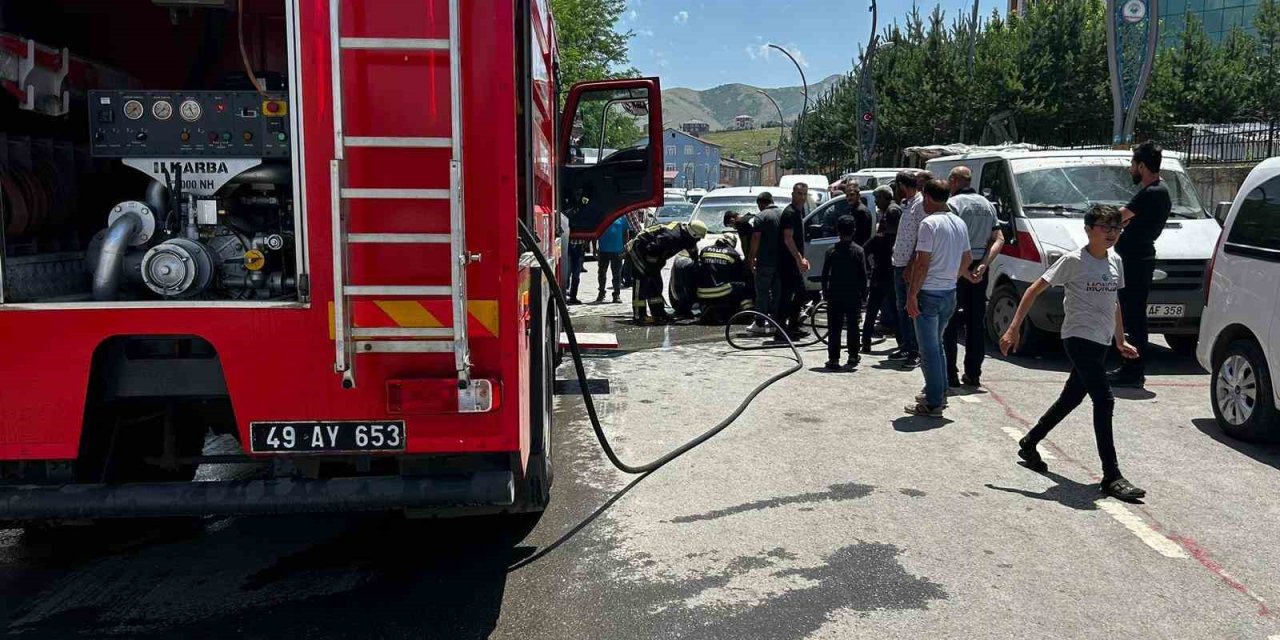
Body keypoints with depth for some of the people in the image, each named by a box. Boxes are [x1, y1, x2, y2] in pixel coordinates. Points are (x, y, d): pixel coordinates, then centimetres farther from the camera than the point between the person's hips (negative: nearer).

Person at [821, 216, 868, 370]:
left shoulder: (831, 251, -3)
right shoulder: (858, 251, -4)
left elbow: (825, 274, -2)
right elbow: (863, 275, -3)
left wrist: (825, 293, 7)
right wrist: (863, 294, 5)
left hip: (834, 296, 0)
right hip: (853, 296, 0)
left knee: (834, 328, 2)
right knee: (852, 327, 12)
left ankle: (834, 359, -1)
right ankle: (853, 357, 16)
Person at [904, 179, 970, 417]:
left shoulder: (929, 223, -15)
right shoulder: (960, 223, 10)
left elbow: (922, 263, -18)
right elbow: (966, 259, 17)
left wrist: (912, 294, -15)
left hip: (929, 293, -8)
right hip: (950, 293, 8)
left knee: (929, 349, -2)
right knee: (937, 344, 21)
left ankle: (933, 404, 0)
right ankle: (939, 393, 28)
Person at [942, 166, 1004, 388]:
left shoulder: (953, 203, -9)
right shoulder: (987, 204, 13)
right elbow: (999, 240, 7)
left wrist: (962, 269, -14)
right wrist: (984, 265, -4)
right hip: (979, 270, 6)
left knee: (951, 324, 0)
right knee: (976, 322, 11)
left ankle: (950, 375, -1)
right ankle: (973, 375, 16)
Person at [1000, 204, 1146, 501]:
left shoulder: (1116, 261, 10)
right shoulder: (1073, 261, -11)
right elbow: (1034, 290, -10)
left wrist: (1120, 341, 23)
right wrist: (1014, 328, -15)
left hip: (1100, 342, 8)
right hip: (1079, 339, -8)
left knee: (1071, 399, 16)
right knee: (1104, 401, -13)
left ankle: (1029, 443, 35)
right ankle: (1111, 476, -8)